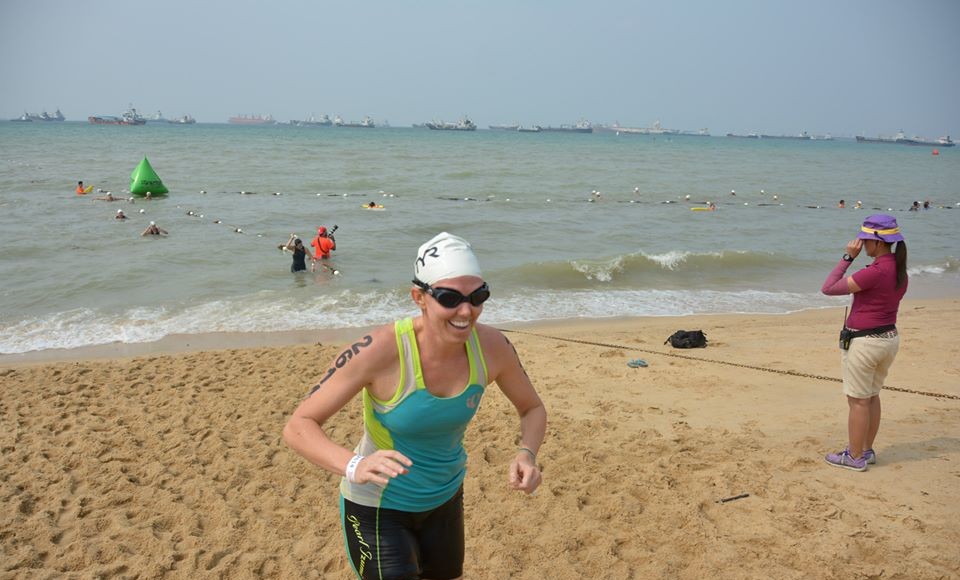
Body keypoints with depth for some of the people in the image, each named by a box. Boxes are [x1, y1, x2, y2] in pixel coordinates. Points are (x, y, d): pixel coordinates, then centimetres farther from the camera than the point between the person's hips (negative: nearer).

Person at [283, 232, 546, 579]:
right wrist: (353, 466, -45)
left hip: (445, 499, 5)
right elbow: (298, 426, -27)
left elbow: (533, 409, 0)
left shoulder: (491, 346, -18)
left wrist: (526, 453, -22)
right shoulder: (379, 351, -31)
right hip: (377, 508, -5)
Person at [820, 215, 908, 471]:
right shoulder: (899, 270, 4)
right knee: (872, 397, 20)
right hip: (889, 338, 9)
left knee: (858, 401, 2)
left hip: (863, 342, -9)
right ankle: (867, 450, 31)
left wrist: (848, 257, -15)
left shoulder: (875, 272, -23)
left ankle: (855, 457, 12)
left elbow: (828, 288, -19)